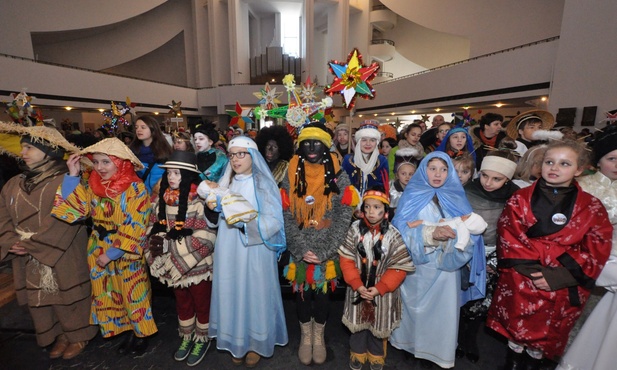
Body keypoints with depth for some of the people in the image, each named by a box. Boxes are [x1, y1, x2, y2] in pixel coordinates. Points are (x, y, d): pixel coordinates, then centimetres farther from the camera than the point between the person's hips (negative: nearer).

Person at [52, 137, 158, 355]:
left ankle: (142, 334, 31)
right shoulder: (93, 184, 1)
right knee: (109, 294, 17)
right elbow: (75, 208, -10)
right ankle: (128, 331, 37)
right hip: (98, 249, 6)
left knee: (133, 294, 9)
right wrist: (73, 176, -12)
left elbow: (134, 228, -18)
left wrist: (111, 254, -17)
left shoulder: (135, 188, -18)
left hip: (127, 253, -6)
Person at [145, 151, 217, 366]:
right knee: (182, 303, 24)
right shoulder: (163, 199, 0)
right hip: (174, 265, 6)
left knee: (202, 304, 15)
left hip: (198, 264, -6)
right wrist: (158, 241, -12)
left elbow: (205, 238, -25)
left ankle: (202, 339, 39)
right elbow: (154, 226, 8)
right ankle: (187, 337, 47)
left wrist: (171, 245, -22)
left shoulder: (199, 200, -21)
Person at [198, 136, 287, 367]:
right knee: (232, 295, 13)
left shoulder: (264, 183, -7)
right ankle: (237, 342, 34)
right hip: (229, 253, 4)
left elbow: (273, 222, -15)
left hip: (255, 253, -4)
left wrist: (245, 217, -25)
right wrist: (217, 201, -10)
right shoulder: (225, 182, 8)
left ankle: (257, 343, 31)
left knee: (255, 295, 8)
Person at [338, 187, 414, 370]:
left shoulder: (393, 234, -16)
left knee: (378, 326, 20)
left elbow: (399, 268, -12)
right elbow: (346, 259, -9)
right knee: (358, 323, 20)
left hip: (382, 291, -1)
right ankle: (357, 353, 48)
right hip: (357, 288, 1)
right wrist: (357, 285, -15)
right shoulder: (355, 228, -13)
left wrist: (379, 288, -17)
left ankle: (376, 355, 49)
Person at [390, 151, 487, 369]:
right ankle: (411, 344, 37)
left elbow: (471, 228, -6)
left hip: (445, 268, 1)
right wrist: (432, 233, -28)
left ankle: (432, 350, 32)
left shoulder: (456, 199, 3)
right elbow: (400, 229, -15)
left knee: (441, 310, 8)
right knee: (415, 308, 13)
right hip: (416, 267, -1)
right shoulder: (412, 196, -3)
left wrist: (459, 231, -29)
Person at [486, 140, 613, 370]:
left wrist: (559, 276, -16)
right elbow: (508, 236, -7)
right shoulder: (520, 198, -1)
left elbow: (597, 250, -5)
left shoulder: (592, 208, 1)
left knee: (548, 332, 16)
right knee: (516, 325, 10)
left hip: (563, 286, 1)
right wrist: (531, 269, -18)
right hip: (520, 281, -1)